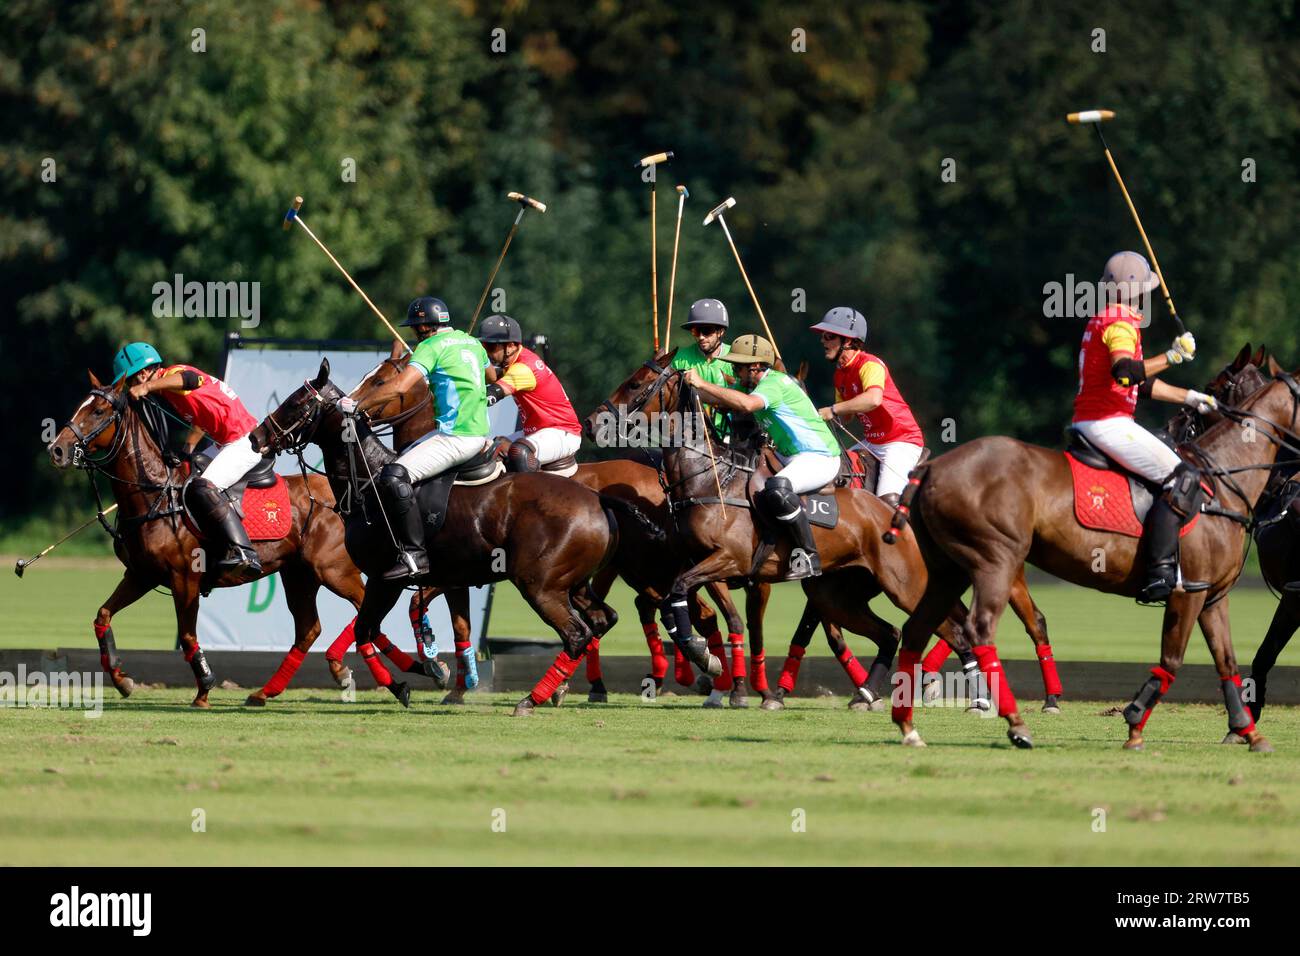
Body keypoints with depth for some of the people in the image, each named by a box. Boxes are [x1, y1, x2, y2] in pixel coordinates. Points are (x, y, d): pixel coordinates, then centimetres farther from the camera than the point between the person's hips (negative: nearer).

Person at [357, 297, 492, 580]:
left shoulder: (431, 347, -9)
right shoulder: (472, 342, 18)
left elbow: (399, 386, -23)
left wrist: (360, 407, -14)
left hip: (456, 437, -10)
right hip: (479, 433, 10)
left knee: (393, 477, -19)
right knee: (405, 458, 26)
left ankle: (413, 554, -25)